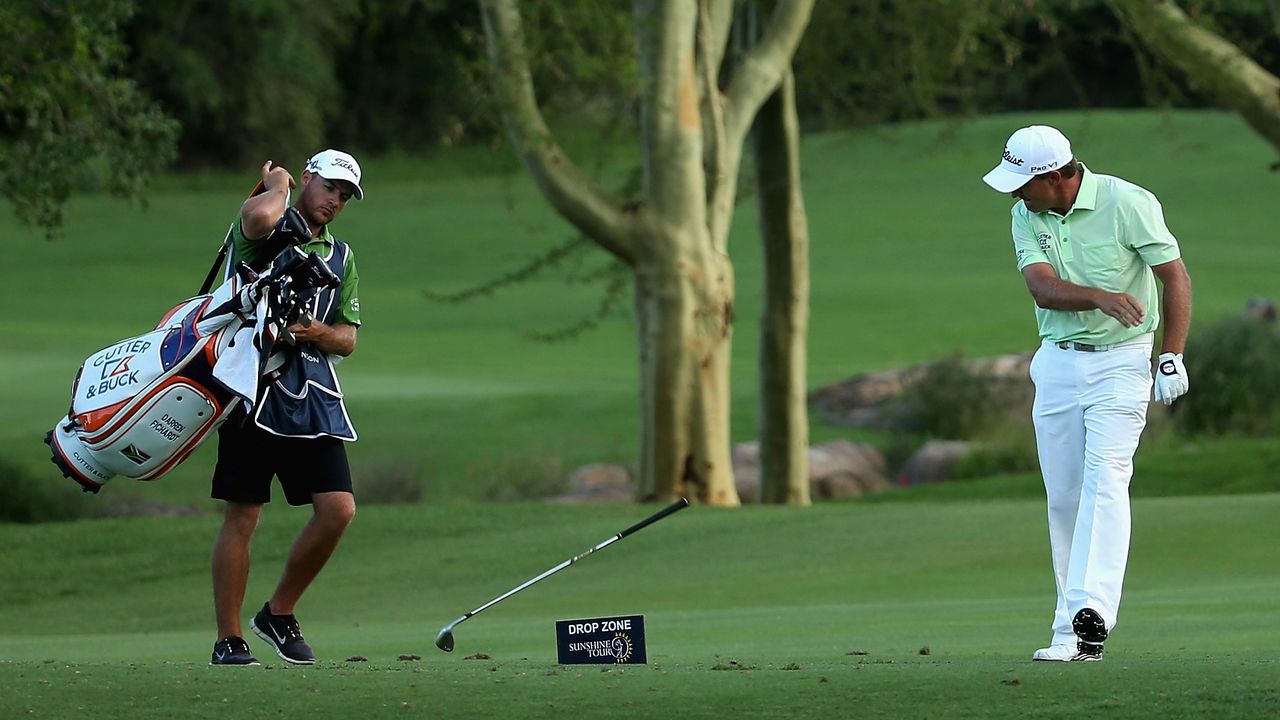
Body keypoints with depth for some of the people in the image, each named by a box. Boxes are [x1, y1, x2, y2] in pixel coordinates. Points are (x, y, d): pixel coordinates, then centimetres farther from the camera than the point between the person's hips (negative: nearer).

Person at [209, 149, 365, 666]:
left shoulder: (341, 257, 22)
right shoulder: (268, 229, 1)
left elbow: (347, 339, 18)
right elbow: (259, 216, -26)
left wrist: (318, 333, -4)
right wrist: (277, 185, -4)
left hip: (313, 395, 6)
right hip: (254, 385, -6)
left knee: (338, 508, -6)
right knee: (243, 513, -5)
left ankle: (279, 614, 13)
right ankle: (229, 639, 2)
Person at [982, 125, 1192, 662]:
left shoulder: (1127, 204, -12)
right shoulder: (1026, 216, 0)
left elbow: (1176, 277, -8)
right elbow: (1042, 288, -14)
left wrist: (1171, 359, -14)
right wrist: (1099, 297, -33)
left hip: (1120, 362, -5)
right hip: (1056, 363, 5)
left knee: (1105, 481, -19)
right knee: (1062, 497, 3)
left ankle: (1091, 612, -32)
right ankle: (1070, 634, 7)